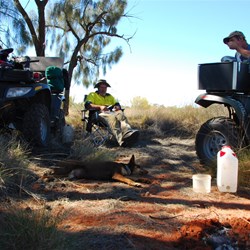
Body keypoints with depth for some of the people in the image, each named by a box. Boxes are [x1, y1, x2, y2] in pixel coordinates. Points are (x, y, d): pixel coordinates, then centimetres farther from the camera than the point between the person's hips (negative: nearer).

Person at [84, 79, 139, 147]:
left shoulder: (110, 96, 33)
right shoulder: (92, 95, 18)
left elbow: (117, 104, 22)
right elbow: (87, 105, 0)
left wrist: (117, 107, -5)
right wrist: (100, 107, -16)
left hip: (111, 113, 4)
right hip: (98, 113, -4)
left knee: (120, 113, -32)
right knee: (112, 117, -38)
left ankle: (128, 133, -59)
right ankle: (122, 139, -60)